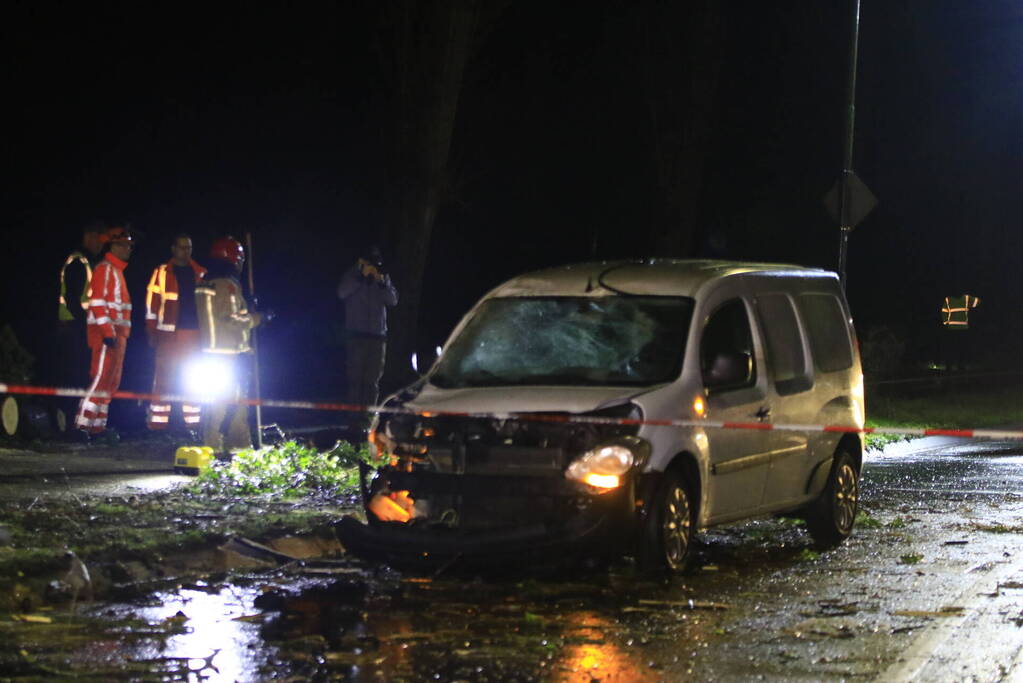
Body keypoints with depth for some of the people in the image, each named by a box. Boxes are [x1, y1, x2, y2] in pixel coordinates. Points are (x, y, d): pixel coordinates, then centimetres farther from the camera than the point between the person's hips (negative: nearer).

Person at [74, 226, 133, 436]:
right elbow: (97, 301, -17)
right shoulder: (105, 269, -8)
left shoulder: (117, 271, 22)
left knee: (111, 380, 9)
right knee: (101, 378, -13)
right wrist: (107, 332, -23)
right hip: (105, 333, -10)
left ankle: (98, 424, 11)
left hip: (116, 333, 10)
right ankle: (83, 424, -15)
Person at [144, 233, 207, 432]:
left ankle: (193, 421, 11)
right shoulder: (162, 272, 3)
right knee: (164, 377, -4)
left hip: (194, 332, 3)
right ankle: (157, 423, -2)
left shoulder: (200, 274, 12)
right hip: (169, 333, -3)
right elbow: (152, 302, 1)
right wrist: (152, 332, -5)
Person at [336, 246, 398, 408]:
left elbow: (393, 300, 2)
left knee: (372, 380, 2)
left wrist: (381, 282, -12)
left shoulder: (384, 278, 12)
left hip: (377, 335, 3)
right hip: (355, 335, -3)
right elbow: (342, 292, -13)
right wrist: (361, 275, -16)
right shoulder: (352, 275, 5)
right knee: (354, 377, -7)